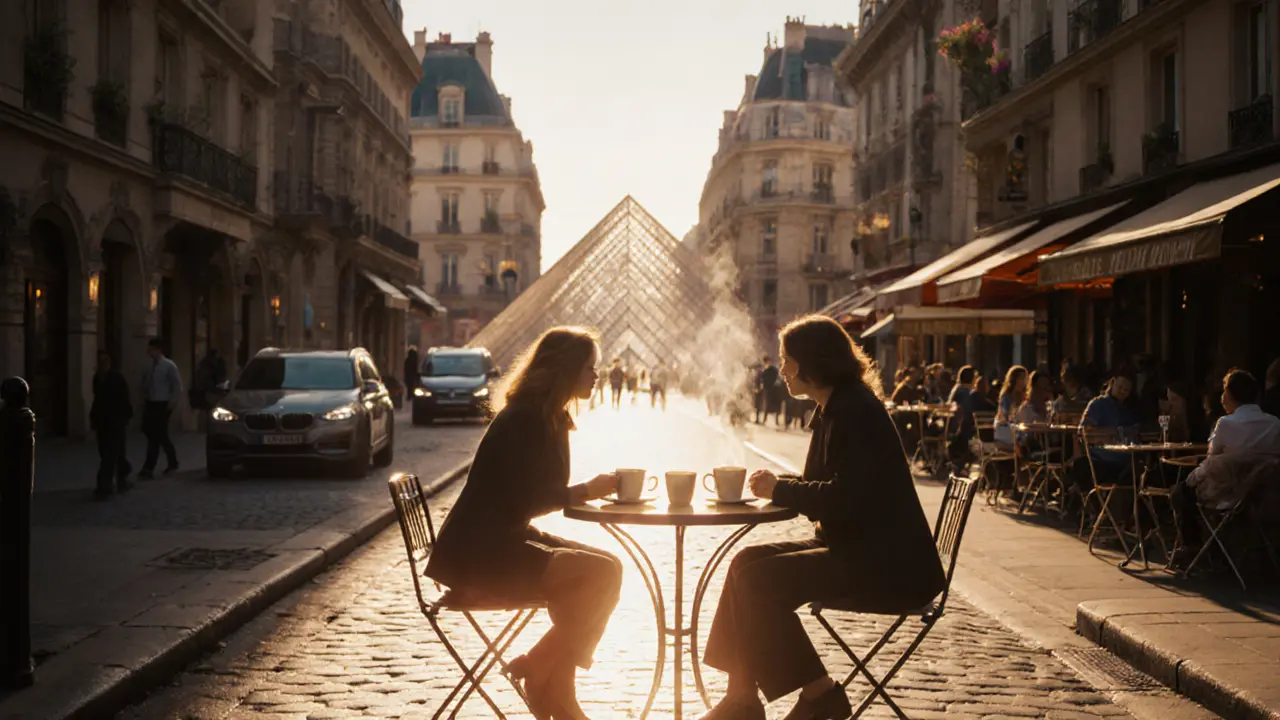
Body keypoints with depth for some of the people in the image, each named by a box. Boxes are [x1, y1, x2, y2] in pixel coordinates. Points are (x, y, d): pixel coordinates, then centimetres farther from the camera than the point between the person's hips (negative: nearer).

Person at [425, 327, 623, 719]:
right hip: (478, 558, -10)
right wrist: (588, 491, -13)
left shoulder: (548, 419, 12)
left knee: (606, 567, -3)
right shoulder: (525, 421, -18)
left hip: (504, 543, 10)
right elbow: (525, 502, -21)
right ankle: (539, 670, -6)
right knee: (601, 574, -20)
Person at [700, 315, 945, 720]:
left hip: (886, 566, -10)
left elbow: (846, 499, -24)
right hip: (856, 549, 10)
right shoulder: (834, 409, 15)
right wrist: (777, 489, 1)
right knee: (747, 562, 1)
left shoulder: (856, 412, -17)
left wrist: (779, 489, -12)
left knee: (756, 580, -18)